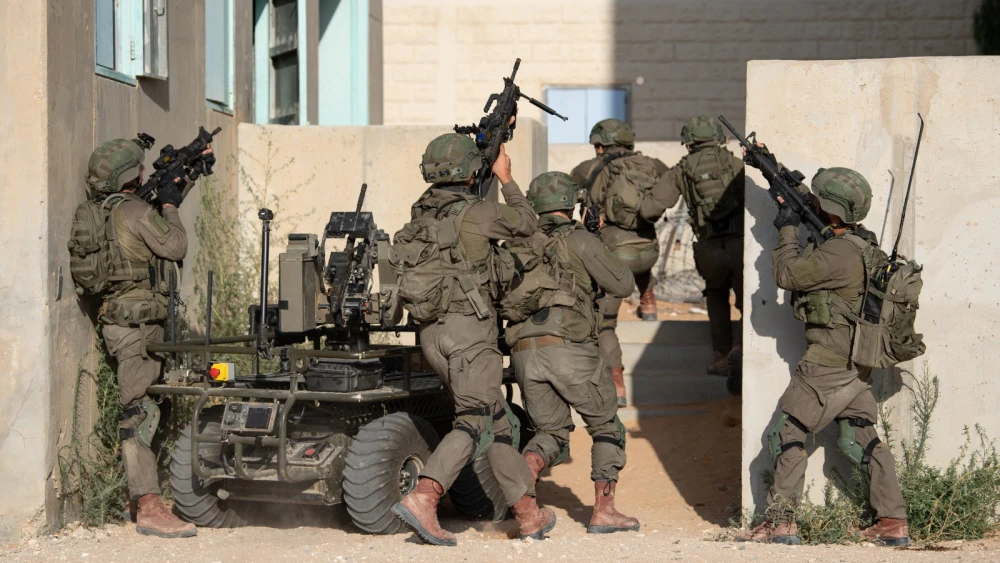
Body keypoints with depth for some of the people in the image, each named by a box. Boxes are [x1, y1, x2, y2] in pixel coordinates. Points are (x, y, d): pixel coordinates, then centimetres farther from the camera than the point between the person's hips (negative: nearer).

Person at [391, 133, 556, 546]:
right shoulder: (477, 212, -9)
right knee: (475, 425, -11)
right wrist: (506, 178, 20)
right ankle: (421, 500, -29)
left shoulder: (420, 214, 10)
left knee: (497, 421, 13)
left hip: (431, 333, 8)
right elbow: (526, 224, 7)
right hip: (469, 329, -8)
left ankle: (529, 514, 17)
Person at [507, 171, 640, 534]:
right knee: (606, 428, 13)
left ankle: (524, 472, -16)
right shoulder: (580, 241, 1)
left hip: (525, 354, 4)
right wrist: (605, 259, 22)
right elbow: (623, 286, 4)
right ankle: (604, 512, 6)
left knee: (551, 432, 16)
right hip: (570, 350, -4)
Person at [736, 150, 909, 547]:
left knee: (788, 433, -1)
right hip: (858, 365, 9)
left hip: (828, 364, -9)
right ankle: (893, 522, 9)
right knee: (861, 439, 12)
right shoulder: (862, 243, 9)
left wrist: (789, 231, -4)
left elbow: (787, 274, -16)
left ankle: (781, 521, -1)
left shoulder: (838, 254, -22)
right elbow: (807, 204, 23)